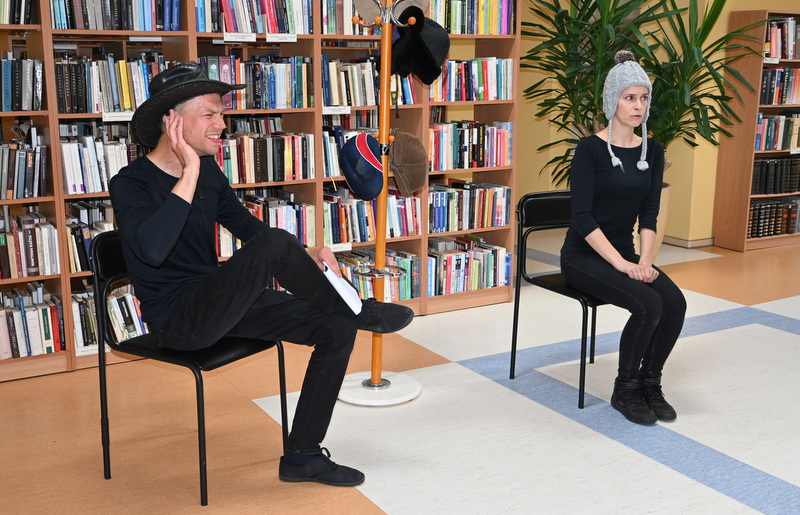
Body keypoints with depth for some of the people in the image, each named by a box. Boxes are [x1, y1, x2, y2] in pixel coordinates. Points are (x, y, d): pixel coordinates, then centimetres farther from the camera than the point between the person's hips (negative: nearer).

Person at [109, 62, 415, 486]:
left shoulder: (208, 170, 8)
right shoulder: (131, 183, -13)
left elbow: (247, 226, 18)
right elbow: (153, 249, -33)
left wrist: (305, 258, -1)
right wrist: (190, 172, -28)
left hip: (219, 303, 8)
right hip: (176, 318, -8)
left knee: (338, 327, -6)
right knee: (275, 243, -31)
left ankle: (302, 455, 4)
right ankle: (359, 309, -6)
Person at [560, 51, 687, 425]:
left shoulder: (653, 151, 5)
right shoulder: (590, 149, -13)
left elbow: (649, 215, 4)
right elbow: (582, 217, -18)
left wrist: (644, 260, -12)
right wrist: (622, 264, -23)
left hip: (624, 252, 6)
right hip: (583, 255, -6)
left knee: (674, 303, -20)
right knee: (648, 305, -27)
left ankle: (650, 383, 2)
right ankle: (625, 390, -6)